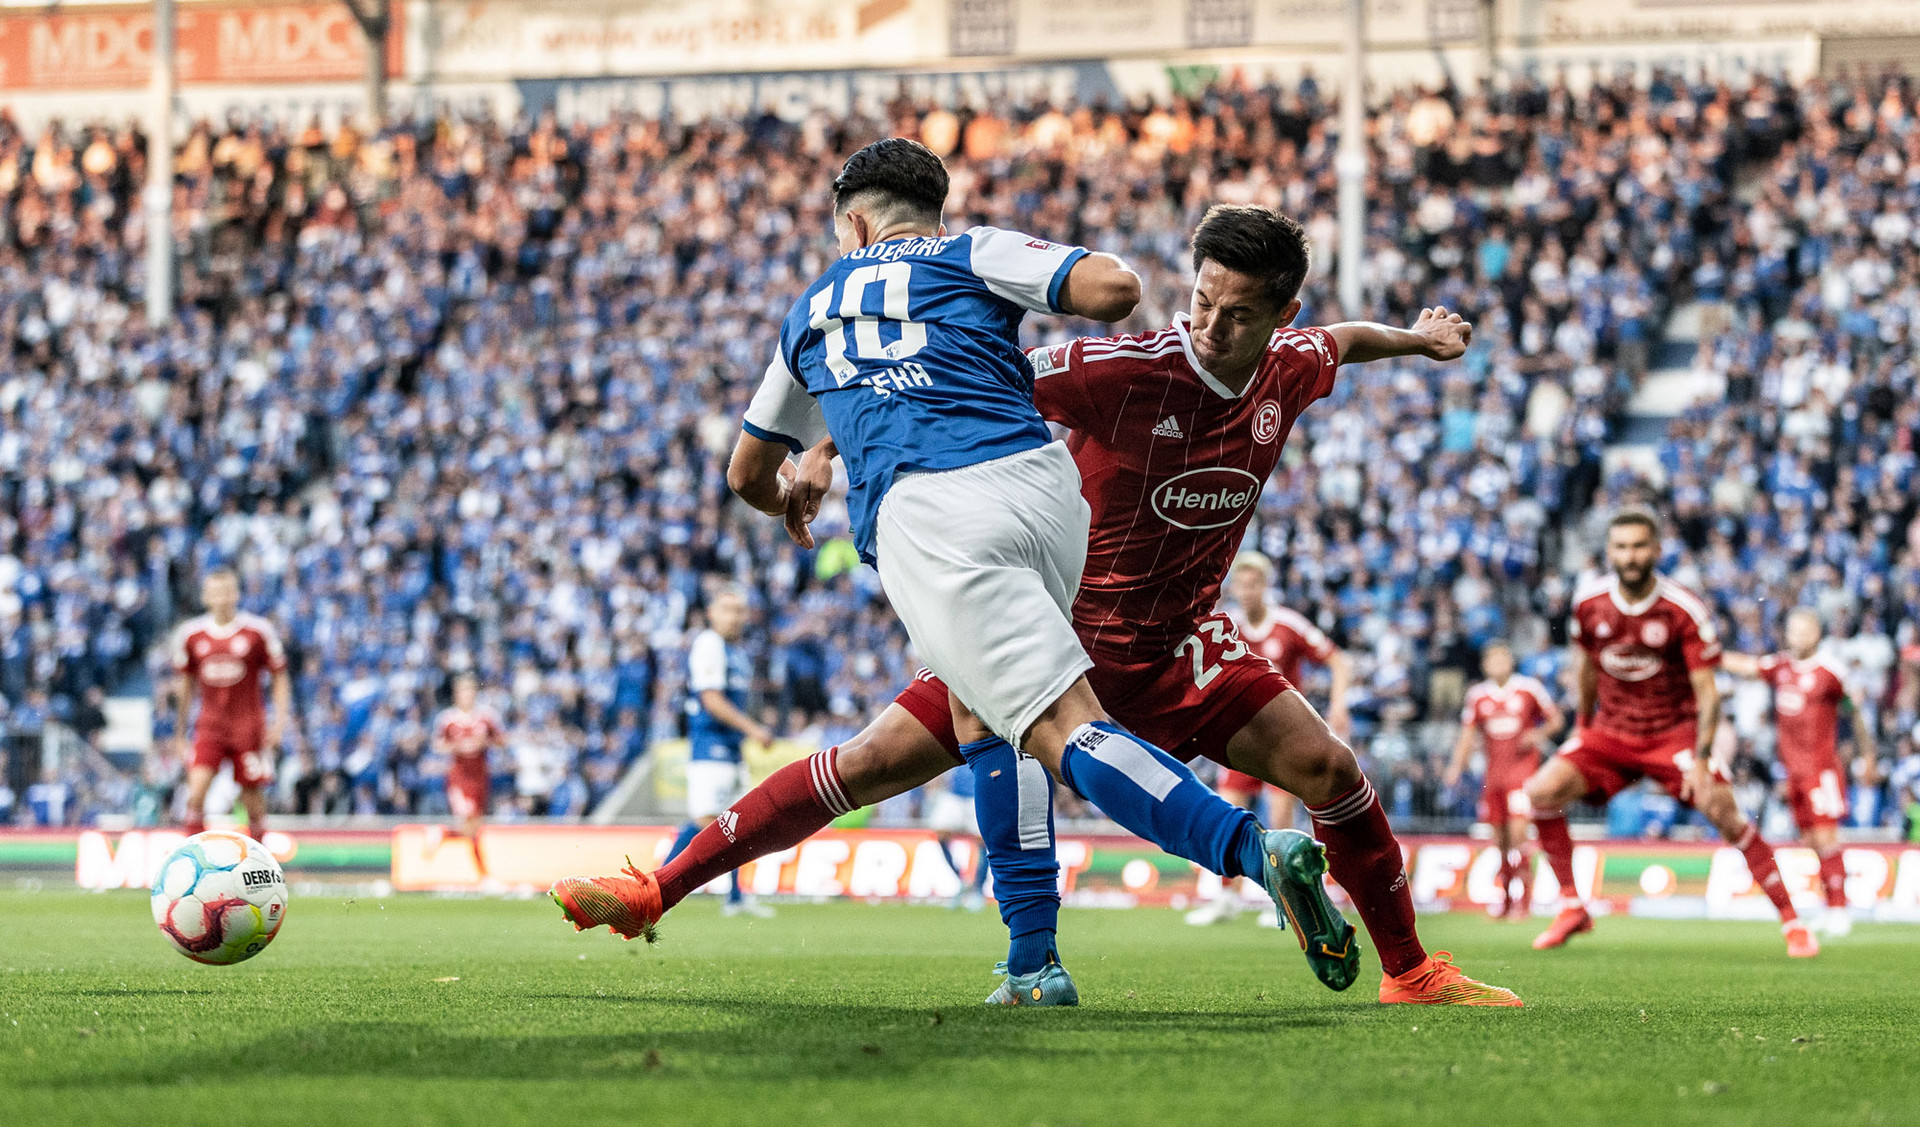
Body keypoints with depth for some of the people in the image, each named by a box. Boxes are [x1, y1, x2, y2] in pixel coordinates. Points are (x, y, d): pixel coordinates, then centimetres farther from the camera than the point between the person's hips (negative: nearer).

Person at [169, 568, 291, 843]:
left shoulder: (259, 631, -4)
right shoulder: (189, 634, 2)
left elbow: (280, 678, 3)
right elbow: (186, 682, 15)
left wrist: (280, 721, -7)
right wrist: (182, 728, 17)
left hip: (249, 726, -1)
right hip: (210, 725, 1)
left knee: (253, 798, 2)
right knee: (196, 793, -16)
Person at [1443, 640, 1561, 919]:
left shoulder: (1529, 689, -1)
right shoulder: (1477, 695, 9)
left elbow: (1555, 719, 8)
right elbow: (1467, 735, 14)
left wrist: (1539, 733, -11)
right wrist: (1457, 765, 1)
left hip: (1522, 768, -4)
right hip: (1494, 772, 4)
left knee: (1517, 832, -16)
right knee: (1499, 838, 6)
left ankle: (1524, 899, -12)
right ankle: (1506, 897, 18)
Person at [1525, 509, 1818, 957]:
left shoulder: (1685, 609, -18)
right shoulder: (1588, 601, -8)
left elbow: (1707, 692, -17)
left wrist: (1701, 760, -26)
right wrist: (1583, 721, 20)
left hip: (1675, 731, -3)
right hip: (1611, 732, 3)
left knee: (1722, 811, -20)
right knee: (1541, 791, -16)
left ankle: (1792, 923, -8)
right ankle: (1572, 907, -3)